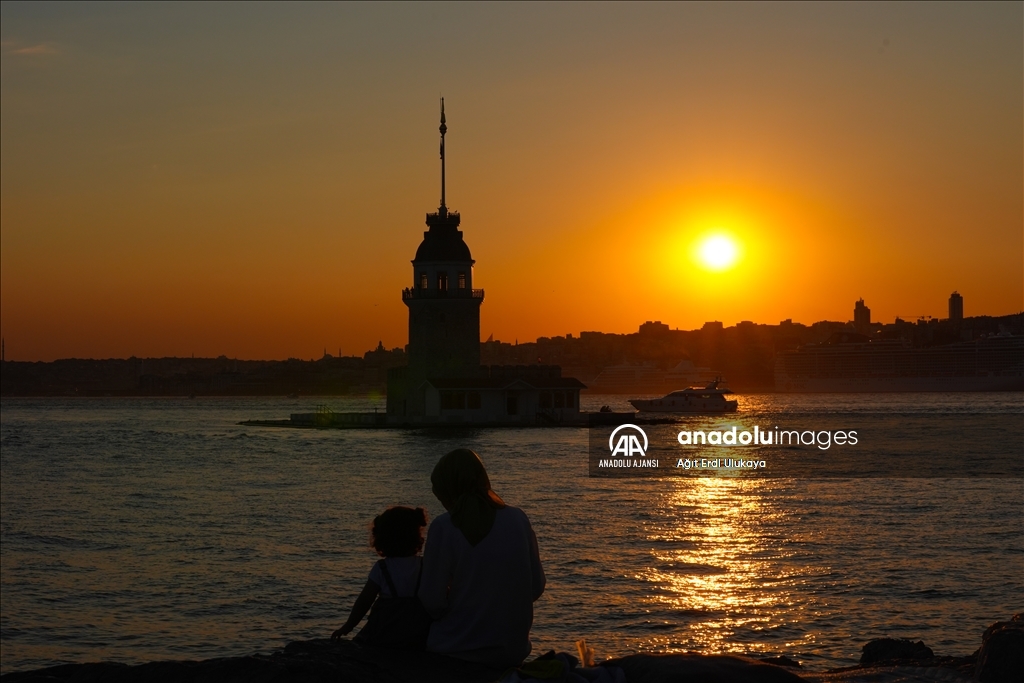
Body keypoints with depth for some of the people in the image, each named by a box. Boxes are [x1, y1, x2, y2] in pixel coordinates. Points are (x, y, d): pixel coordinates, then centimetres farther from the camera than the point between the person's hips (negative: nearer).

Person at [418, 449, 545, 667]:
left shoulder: (443, 526, -12)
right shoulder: (518, 519, -2)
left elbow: (432, 601, -12)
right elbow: (536, 587, 4)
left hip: (457, 652, -4)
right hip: (513, 650, 4)